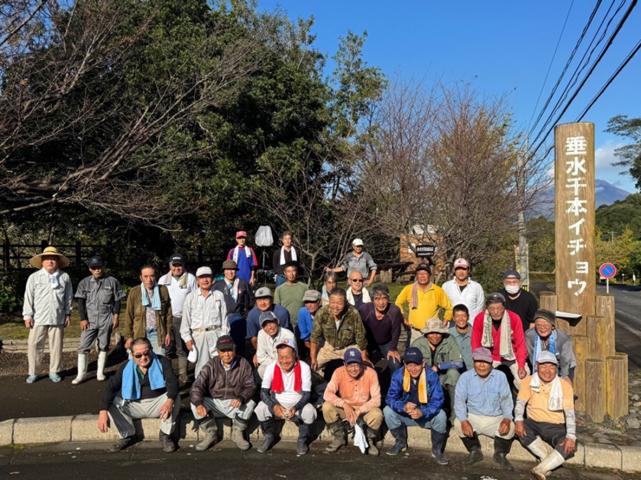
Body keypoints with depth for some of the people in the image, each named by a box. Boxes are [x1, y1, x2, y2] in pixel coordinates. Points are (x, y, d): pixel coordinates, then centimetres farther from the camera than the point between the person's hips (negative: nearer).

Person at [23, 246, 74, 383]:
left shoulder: (65, 277, 4)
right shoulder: (34, 277, 1)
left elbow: (68, 297, 9)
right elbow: (28, 298, 0)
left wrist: (68, 313, 10)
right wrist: (27, 315, -4)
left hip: (58, 319, 1)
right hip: (38, 318, -1)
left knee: (56, 346, 8)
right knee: (34, 345, 2)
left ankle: (54, 372, 21)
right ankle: (32, 373, 17)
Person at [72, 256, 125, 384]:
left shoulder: (112, 281, 2)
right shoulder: (84, 282, 4)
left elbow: (117, 300, 5)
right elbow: (80, 302, 2)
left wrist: (116, 316, -2)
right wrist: (83, 319, -5)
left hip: (106, 320, -1)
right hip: (89, 320, 1)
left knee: (103, 346, 8)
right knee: (83, 346, -3)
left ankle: (100, 372, 19)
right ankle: (81, 374, 7)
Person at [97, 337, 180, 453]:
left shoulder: (162, 362, -9)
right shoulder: (126, 367, -4)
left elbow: (172, 382, -22)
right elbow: (111, 387, -12)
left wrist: (169, 400, -44)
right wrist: (103, 411, -28)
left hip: (157, 404, -2)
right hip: (134, 406, 2)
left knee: (175, 399, -31)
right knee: (111, 402, -20)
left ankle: (165, 435, -9)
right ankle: (128, 436, -2)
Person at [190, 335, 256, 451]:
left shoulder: (243, 364, -5)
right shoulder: (211, 365, -6)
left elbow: (250, 386, -10)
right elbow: (197, 386, -15)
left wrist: (241, 398, -33)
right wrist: (198, 403, -36)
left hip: (234, 404, -1)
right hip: (214, 403, 1)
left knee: (250, 403, -29)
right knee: (194, 404, -23)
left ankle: (237, 434, -3)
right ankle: (210, 434, -3)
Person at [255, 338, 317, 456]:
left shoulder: (304, 368, -17)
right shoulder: (271, 368, -14)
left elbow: (307, 394, -16)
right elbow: (263, 392, -14)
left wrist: (295, 408, -33)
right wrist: (274, 406, -32)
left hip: (297, 404, -1)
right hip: (277, 404, 1)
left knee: (309, 412, -31)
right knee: (261, 409, -26)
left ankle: (302, 440, 0)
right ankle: (269, 437, 4)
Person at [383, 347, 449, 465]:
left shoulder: (431, 375, -20)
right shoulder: (398, 375, -15)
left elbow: (437, 400, -23)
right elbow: (390, 398, -18)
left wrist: (422, 412, -41)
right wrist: (403, 407, -39)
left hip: (428, 415, -2)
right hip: (406, 416, 2)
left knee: (441, 415, -31)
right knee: (388, 411, -21)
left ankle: (437, 449, -4)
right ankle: (401, 442, 5)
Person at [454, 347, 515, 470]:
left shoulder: (500, 376, -3)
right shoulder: (465, 377, -7)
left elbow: (506, 399, -5)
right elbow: (459, 400, -12)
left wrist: (507, 418, -23)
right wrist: (463, 421, -29)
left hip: (496, 419, 0)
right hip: (473, 417, 0)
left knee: (510, 427, -28)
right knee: (458, 423, -28)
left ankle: (500, 454, 4)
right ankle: (475, 451, 2)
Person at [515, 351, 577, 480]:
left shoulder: (564, 385, -9)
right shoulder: (529, 381, -4)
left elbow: (570, 413, -14)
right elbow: (520, 403, -8)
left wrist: (571, 436, -28)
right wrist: (519, 420, -29)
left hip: (556, 427, -1)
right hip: (534, 423, 2)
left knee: (569, 446, -29)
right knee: (521, 430, -29)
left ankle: (541, 469, -29)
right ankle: (551, 458, -16)